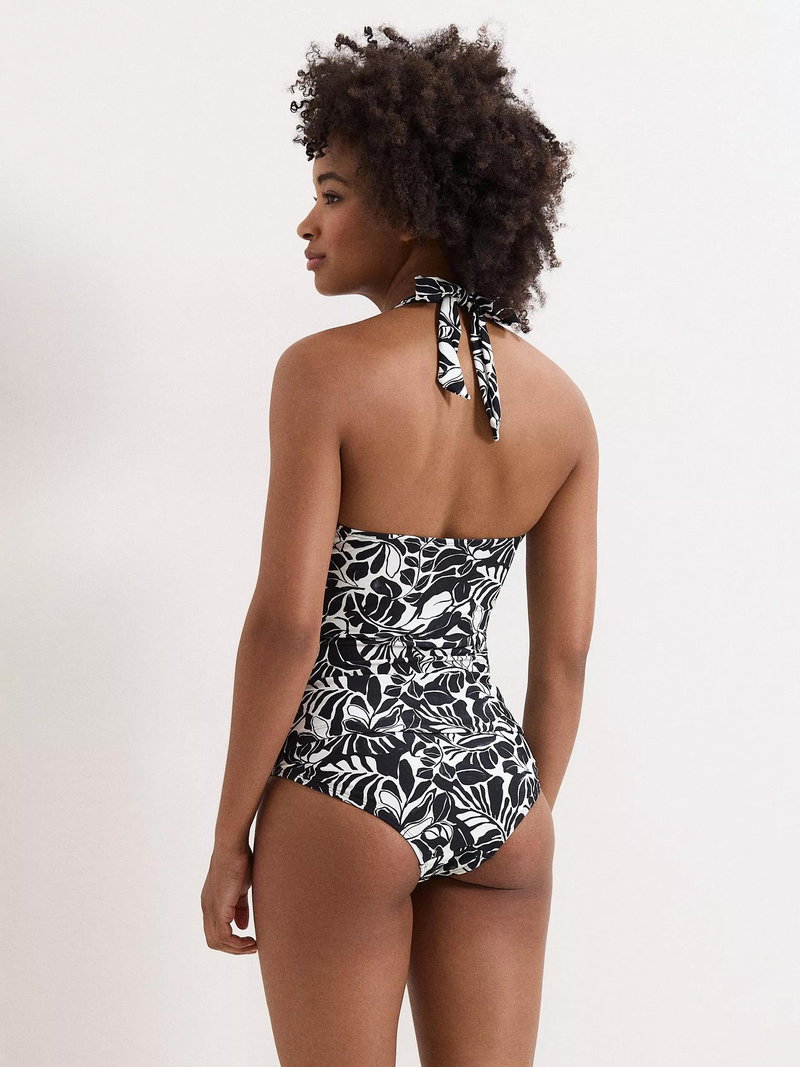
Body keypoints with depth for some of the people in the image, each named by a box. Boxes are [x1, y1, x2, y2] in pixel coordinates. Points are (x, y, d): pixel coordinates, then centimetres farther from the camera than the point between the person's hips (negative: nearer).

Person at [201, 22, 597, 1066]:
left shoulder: (326, 370, -13)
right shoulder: (561, 400, 3)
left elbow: (286, 622, -15)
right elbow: (566, 646, 5)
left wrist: (229, 839, -6)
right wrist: (529, 818, 16)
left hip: (344, 787, -5)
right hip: (492, 784, 5)